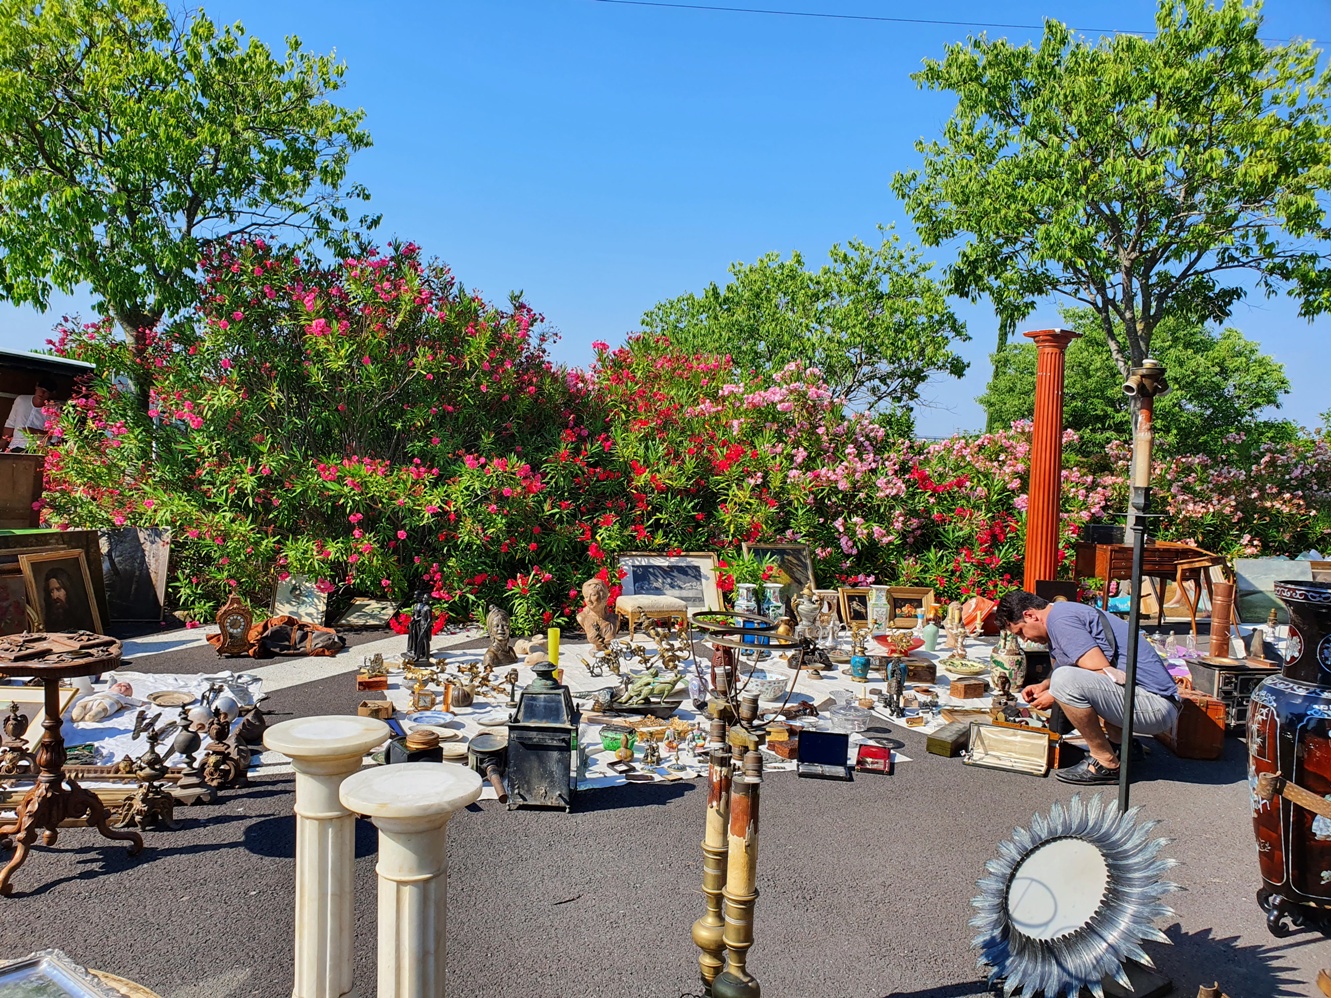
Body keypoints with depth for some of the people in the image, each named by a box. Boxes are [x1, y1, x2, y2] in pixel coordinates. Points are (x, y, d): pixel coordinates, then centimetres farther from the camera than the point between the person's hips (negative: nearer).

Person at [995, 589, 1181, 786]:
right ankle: (1120, 742, 17)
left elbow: (1103, 674, -21)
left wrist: (1055, 695, -8)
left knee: (1066, 681, -27)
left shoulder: (1060, 620, -14)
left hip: (1155, 706, -11)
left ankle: (1106, 763, -10)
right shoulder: (1065, 613, 17)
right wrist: (1043, 686, 15)